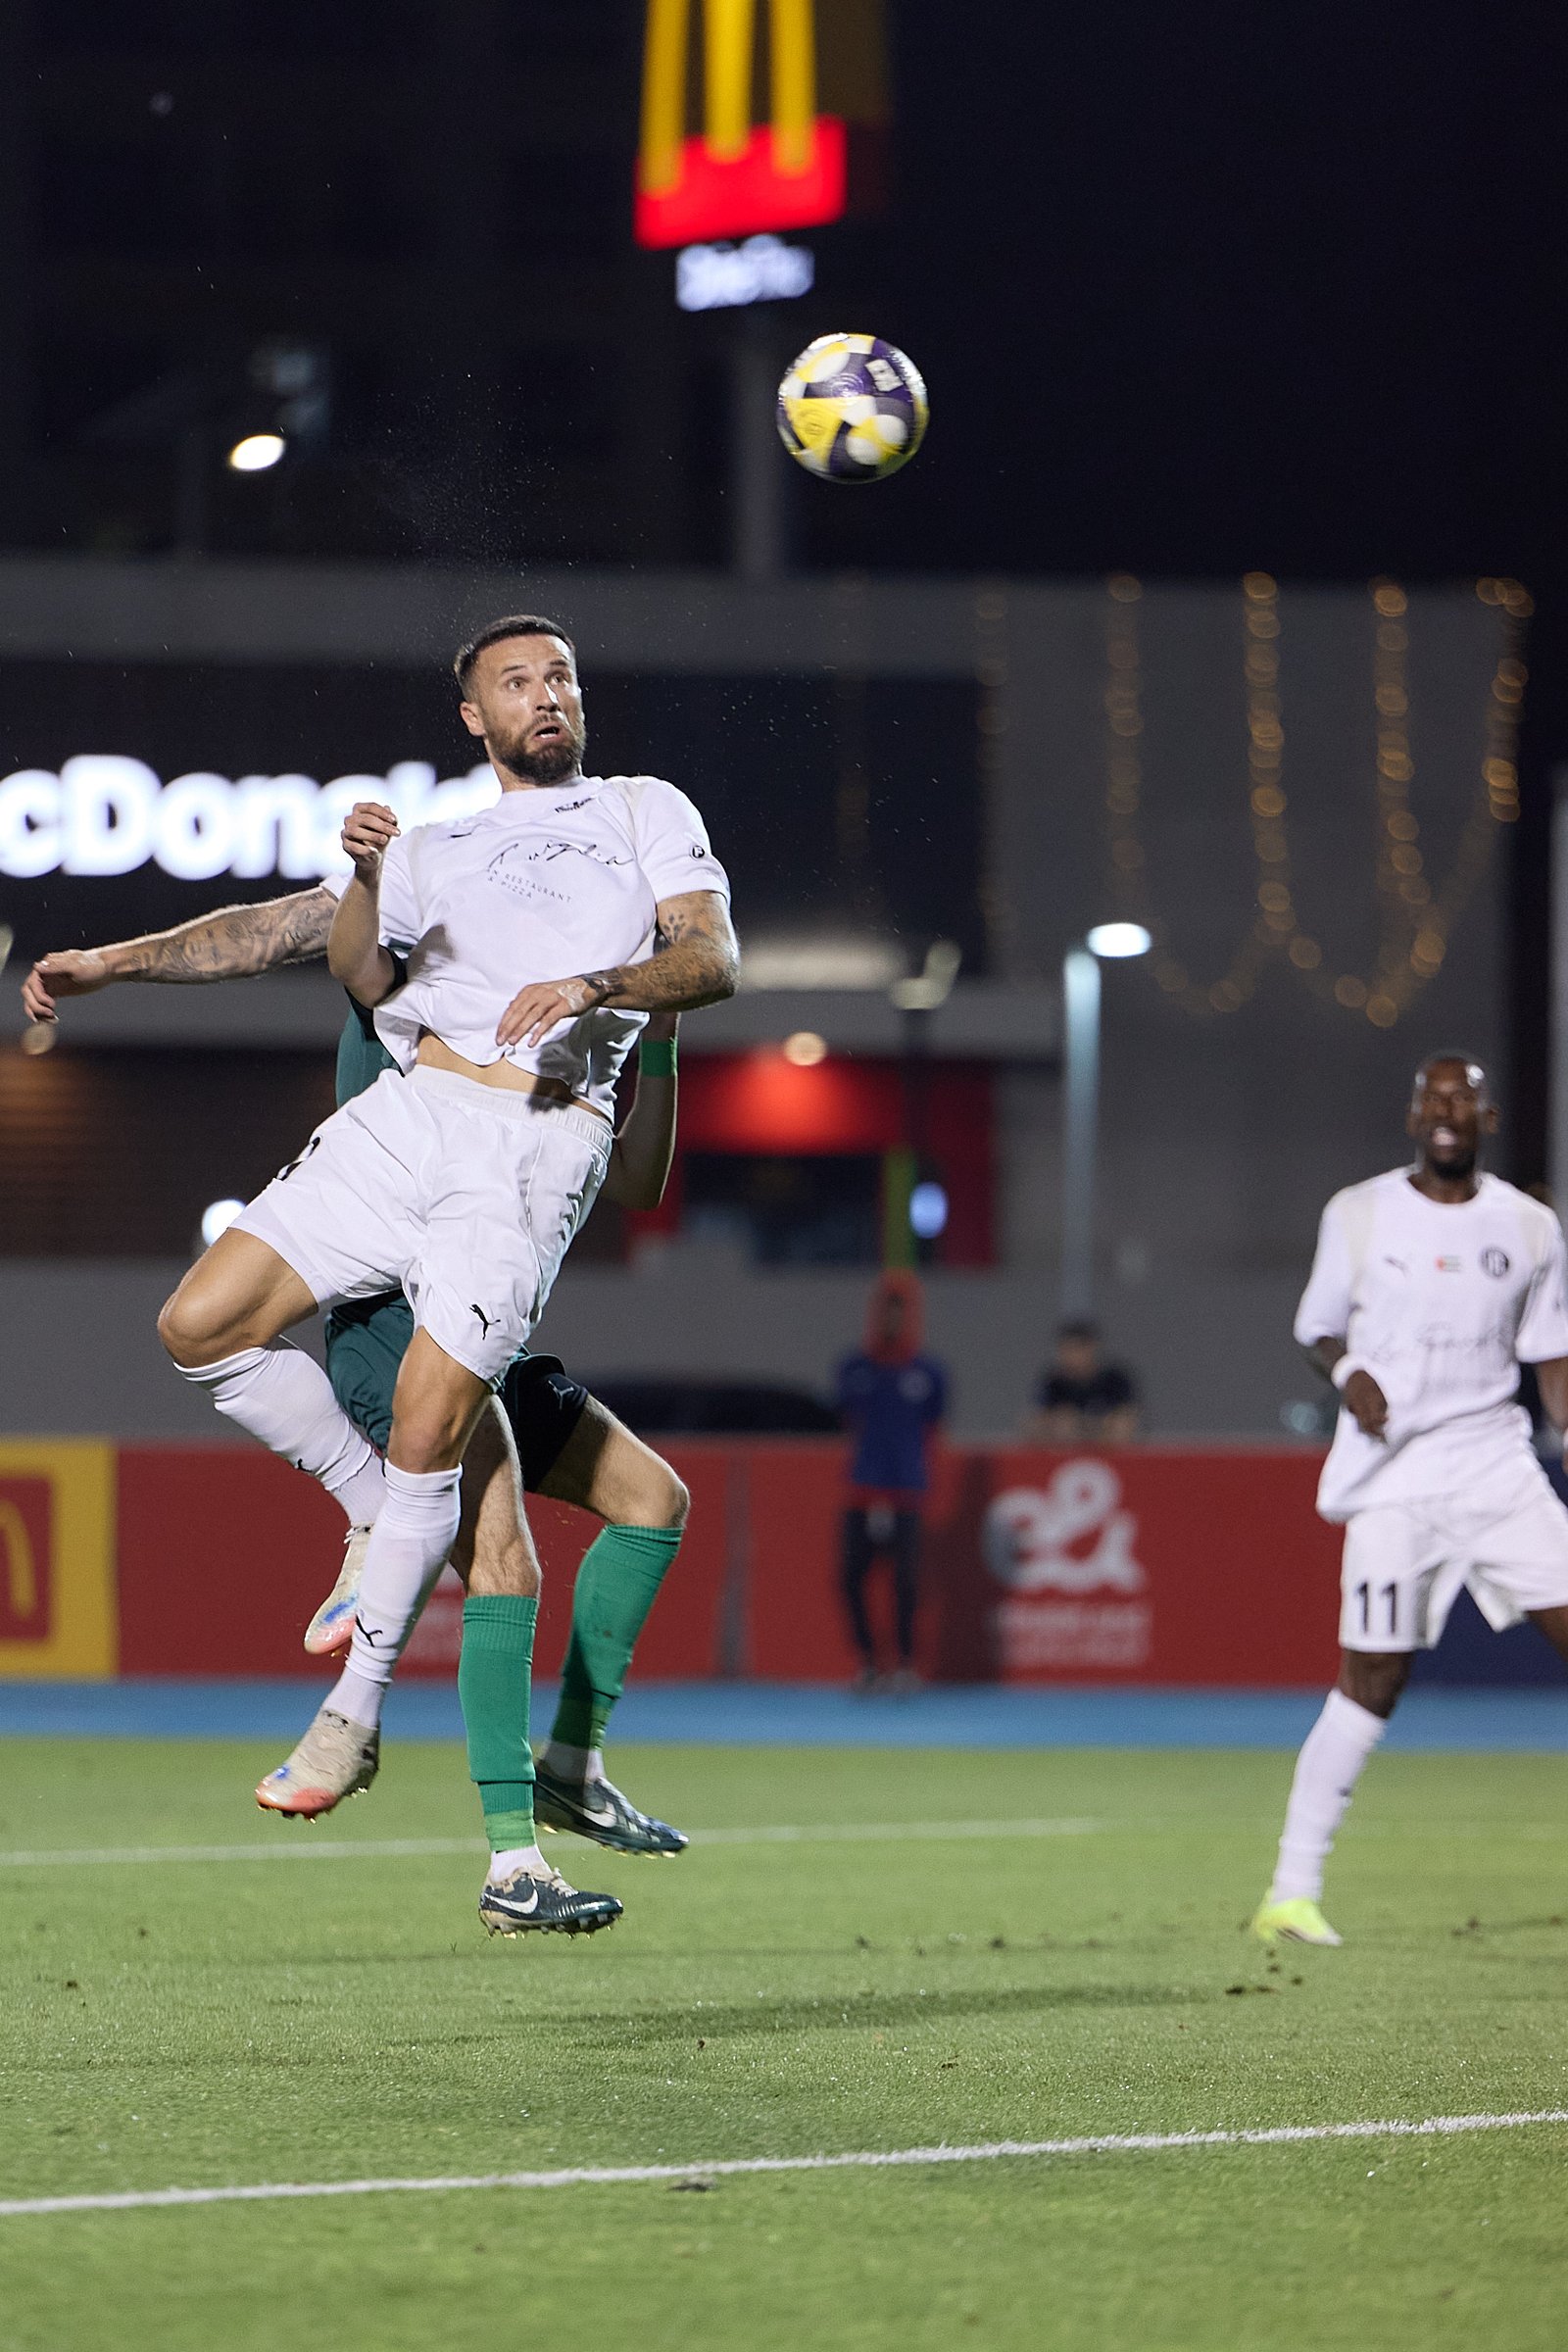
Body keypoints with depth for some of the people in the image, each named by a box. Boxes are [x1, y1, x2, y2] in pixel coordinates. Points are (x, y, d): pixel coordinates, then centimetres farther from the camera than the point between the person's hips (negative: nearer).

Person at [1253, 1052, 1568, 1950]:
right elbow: (1319, 1330, 12)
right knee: (1373, 1678, -6)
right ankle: (1292, 1892, 1)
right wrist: (1348, 1375, -10)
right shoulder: (1358, 1215, 3)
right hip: (1393, 1477, -2)